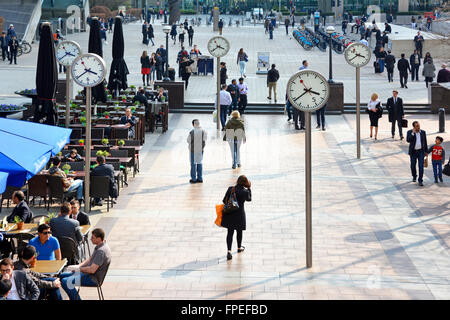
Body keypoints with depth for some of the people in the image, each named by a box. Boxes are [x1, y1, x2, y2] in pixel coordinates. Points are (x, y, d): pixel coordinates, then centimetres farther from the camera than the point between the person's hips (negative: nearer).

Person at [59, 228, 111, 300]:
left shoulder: (101, 251, -26)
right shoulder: (99, 246, 7)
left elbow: (92, 269, -29)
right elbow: (89, 259, 18)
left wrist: (78, 268, -15)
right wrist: (78, 266, 2)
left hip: (93, 278, -11)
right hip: (89, 274, 11)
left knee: (65, 282, -20)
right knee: (62, 276, 15)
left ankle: (76, 298, -4)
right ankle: (74, 298, 18)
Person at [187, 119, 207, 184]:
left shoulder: (192, 132, -18)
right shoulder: (203, 131, -8)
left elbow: (188, 141, -9)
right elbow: (205, 139, 1)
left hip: (193, 150, -3)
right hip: (200, 149, 3)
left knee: (193, 164, 7)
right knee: (199, 163, 15)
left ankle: (193, 179, 9)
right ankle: (200, 178, 17)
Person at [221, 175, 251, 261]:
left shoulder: (230, 189, -8)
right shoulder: (245, 191, -15)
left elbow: (224, 201, -3)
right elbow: (249, 199, 6)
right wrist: (249, 188, 12)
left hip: (229, 214, 2)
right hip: (239, 214, -2)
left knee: (230, 232, 6)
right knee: (239, 231, 19)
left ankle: (229, 251, -5)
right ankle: (239, 248, 40)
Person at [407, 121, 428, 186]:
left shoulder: (423, 132, 0)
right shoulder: (410, 132, -7)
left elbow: (425, 142, 8)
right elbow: (408, 140, -23)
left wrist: (426, 151, 8)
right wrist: (413, 133, -28)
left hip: (421, 151, 0)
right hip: (413, 152, 0)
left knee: (421, 166, -10)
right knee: (413, 166, 10)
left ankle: (420, 181, -6)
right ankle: (414, 176, 38)